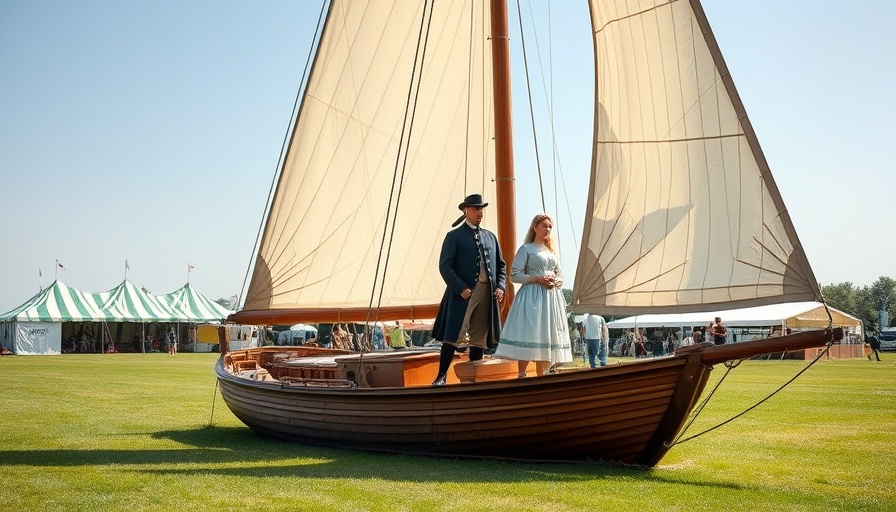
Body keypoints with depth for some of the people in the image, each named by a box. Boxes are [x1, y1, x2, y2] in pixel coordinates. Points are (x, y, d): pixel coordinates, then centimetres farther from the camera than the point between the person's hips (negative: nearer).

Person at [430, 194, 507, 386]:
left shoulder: (490, 236, 18)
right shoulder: (454, 236, 2)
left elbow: (501, 265, 20)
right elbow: (445, 266, -6)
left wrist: (500, 287, 3)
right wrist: (461, 288, -16)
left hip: (487, 293, 5)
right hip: (463, 293, -5)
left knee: (480, 338, 7)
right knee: (452, 336, -7)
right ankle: (441, 376, -1)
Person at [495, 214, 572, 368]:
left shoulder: (552, 251, 19)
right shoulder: (526, 248, 1)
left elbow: (561, 277, 19)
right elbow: (514, 275, -6)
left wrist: (555, 282, -4)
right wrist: (537, 278, -15)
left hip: (551, 298, 6)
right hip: (532, 297, -6)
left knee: (547, 336, 3)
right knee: (528, 336, -12)